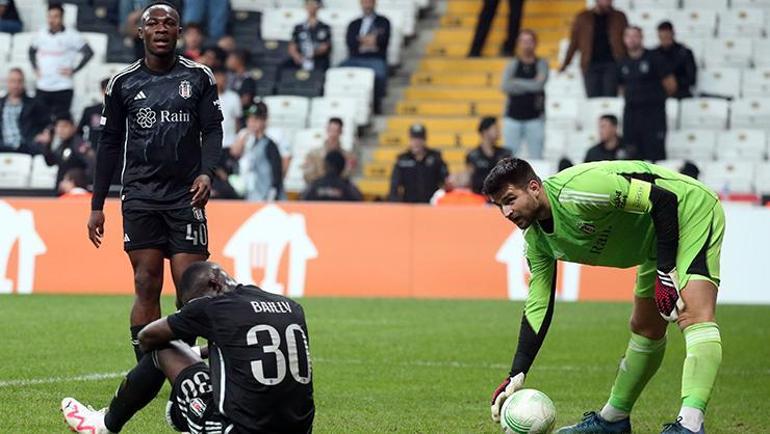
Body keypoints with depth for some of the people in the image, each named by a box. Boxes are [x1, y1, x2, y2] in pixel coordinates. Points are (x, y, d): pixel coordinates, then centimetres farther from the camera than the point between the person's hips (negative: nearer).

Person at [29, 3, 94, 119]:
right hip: (42, 87, 4)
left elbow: (88, 52, -6)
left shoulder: (71, 35, -5)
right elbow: (32, 50, 27)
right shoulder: (41, 34, 9)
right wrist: (35, 68, 13)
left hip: (62, 88, -4)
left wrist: (73, 70, -8)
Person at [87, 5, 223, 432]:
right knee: (147, 285, -4)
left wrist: (207, 172, -14)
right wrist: (97, 205, 8)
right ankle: (147, 373, -3)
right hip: (140, 196, 1)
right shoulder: (123, 83, 8)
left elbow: (212, 129, 5)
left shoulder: (198, 77, 6)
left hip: (186, 195, -1)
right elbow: (110, 143, 11)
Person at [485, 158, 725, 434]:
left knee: (694, 316, -27)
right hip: (656, 237, 9)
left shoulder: (574, 191, -31)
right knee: (645, 329, 20)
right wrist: (516, 376, -5)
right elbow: (537, 308, 2)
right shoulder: (537, 240, -3)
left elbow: (664, 200, -29)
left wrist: (666, 272, -28)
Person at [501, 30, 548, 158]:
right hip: (513, 117, 1)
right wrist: (530, 86, -12)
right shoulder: (513, 64, 5)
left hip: (534, 118, -1)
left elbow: (538, 85, -15)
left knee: (536, 156, -1)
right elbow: (505, 86, -11)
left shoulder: (541, 64, 3)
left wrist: (516, 82, -7)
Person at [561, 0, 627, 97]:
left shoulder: (619, 17, 9)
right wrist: (565, 64, 5)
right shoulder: (583, 18, 8)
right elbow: (574, 42, 9)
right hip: (591, 65, 1)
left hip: (611, 64, -1)